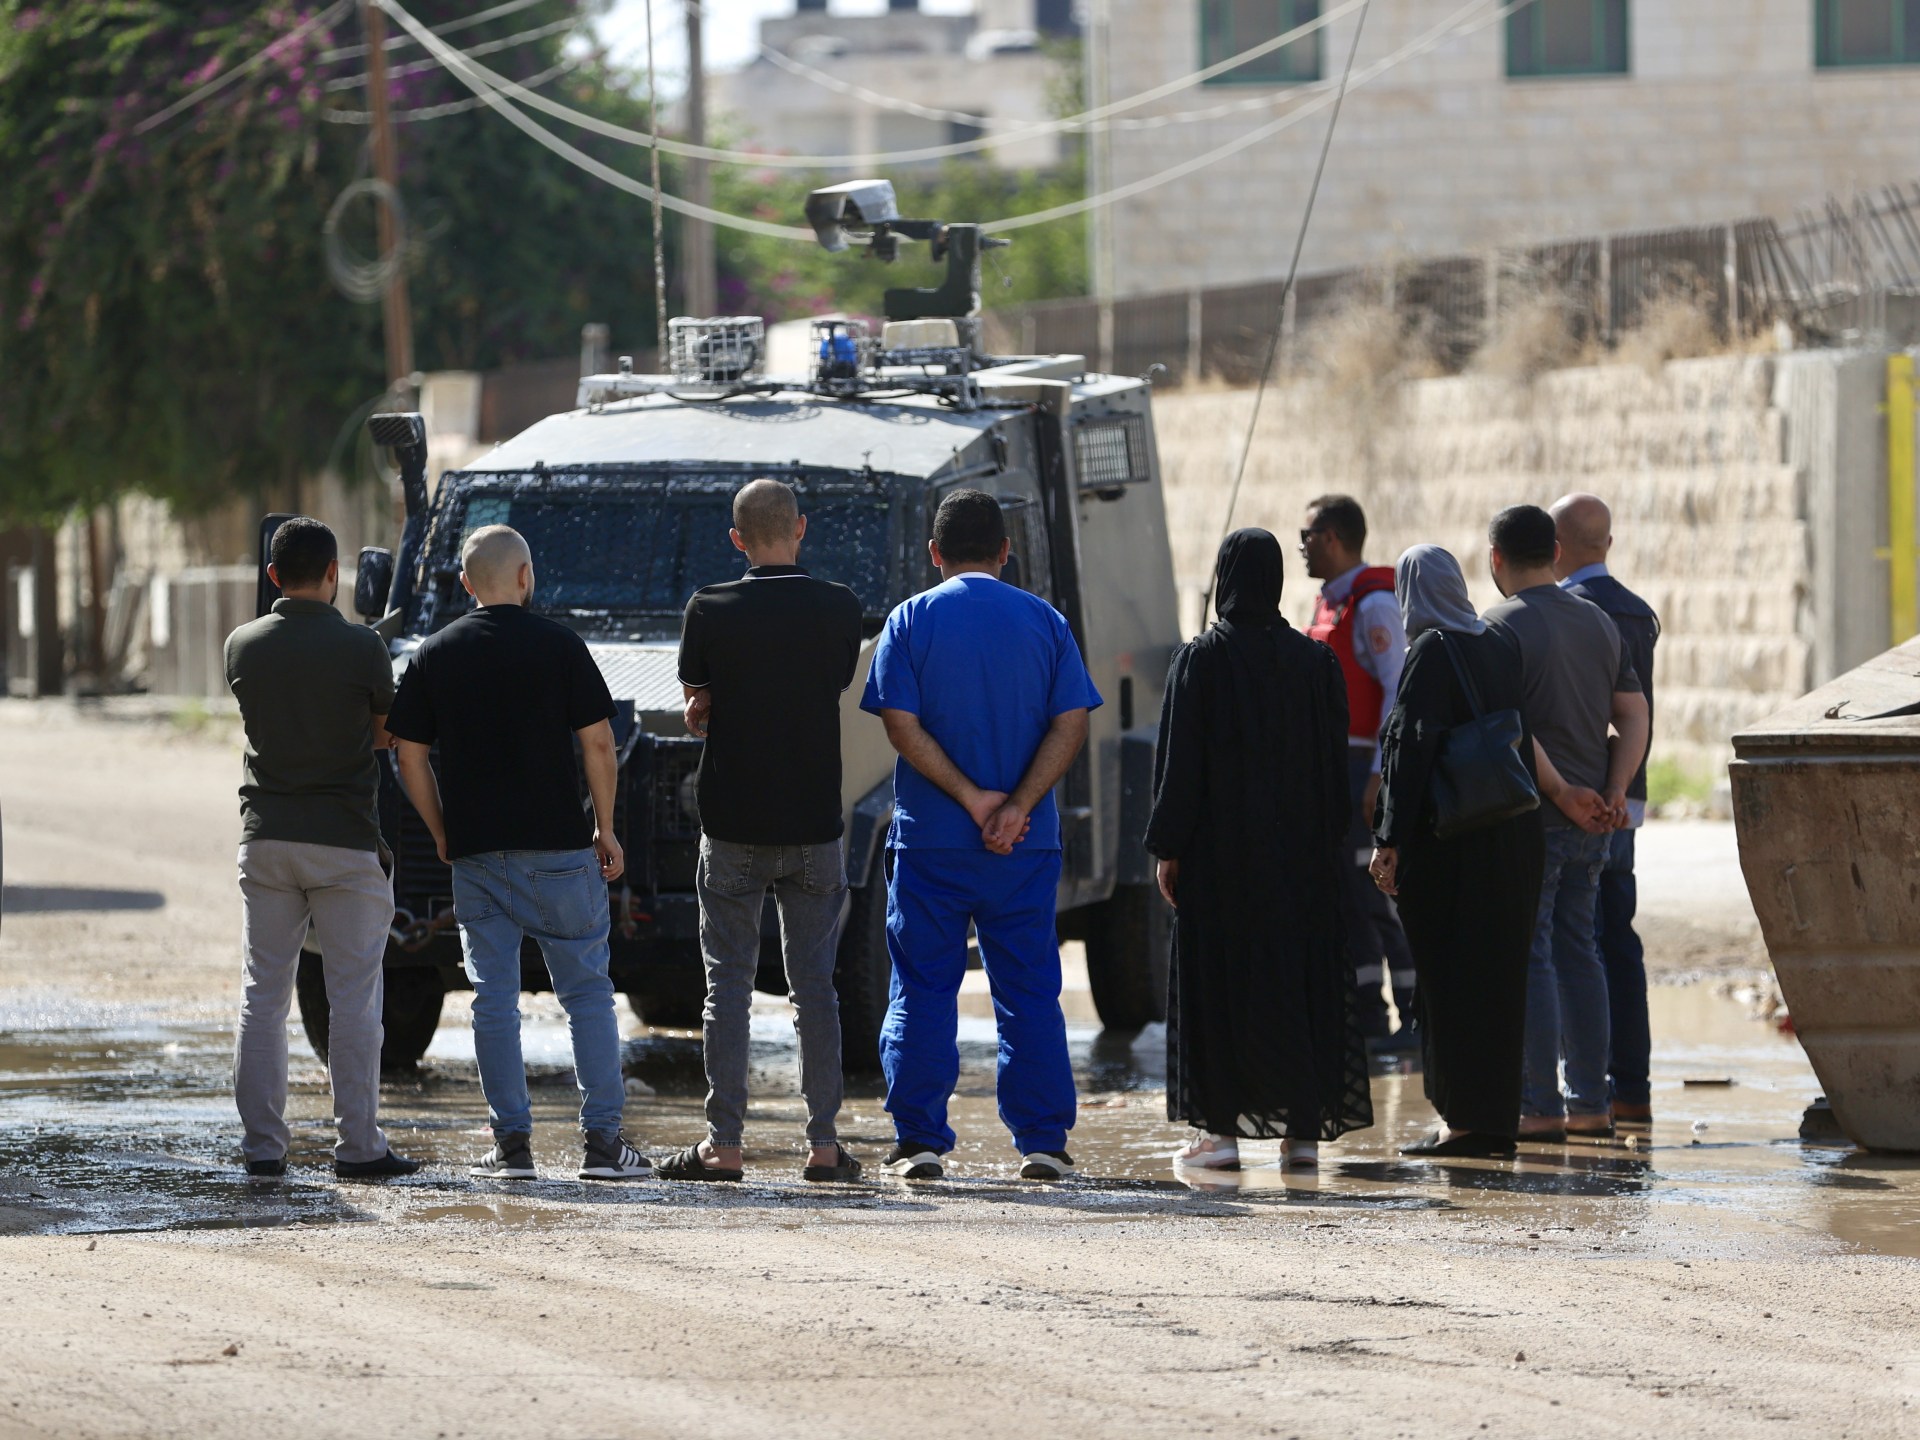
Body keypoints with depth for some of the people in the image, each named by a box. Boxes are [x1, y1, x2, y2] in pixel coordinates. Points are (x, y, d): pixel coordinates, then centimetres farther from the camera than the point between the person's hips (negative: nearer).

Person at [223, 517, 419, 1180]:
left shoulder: (243, 646, 2)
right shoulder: (361, 648, -9)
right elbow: (386, 733, 4)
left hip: (265, 836, 3)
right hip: (344, 839, -3)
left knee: (263, 994, 8)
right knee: (354, 998, 1)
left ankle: (262, 1145, 5)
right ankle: (358, 1145, 0)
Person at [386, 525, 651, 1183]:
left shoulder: (434, 655, 4)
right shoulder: (558, 645, -3)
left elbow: (411, 757, 4)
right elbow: (598, 744, -5)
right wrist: (605, 828, 6)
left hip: (476, 853, 2)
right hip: (558, 846, -2)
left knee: (494, 996, 6)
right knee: (587, 991, 5)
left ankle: (512, 1143, 3)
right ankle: (603, 1141, 2)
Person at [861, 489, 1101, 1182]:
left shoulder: (912, 621, 0)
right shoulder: (1045, 622, 5)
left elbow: (902, 725, -9)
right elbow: (1071, 724, -4)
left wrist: (972, 798, -9)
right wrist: (1016, 806, -10)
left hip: (930, 840, -1)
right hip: (1026, 844, 2)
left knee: (922, 992, 4)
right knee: (1029, 993, 7)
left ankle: (920, 1140, 1)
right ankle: (1041, 1141, 4)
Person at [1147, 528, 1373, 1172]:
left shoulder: (1200, 660, -8)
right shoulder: (1316, 661, 3)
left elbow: (1179, 761, -8)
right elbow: (1334, 763, 6)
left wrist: (1168, 848, -3)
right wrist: (1328, 846, 13)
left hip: (1220, 852, -3)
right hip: (1301, 851, 3)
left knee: (1218, 980, 3)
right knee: (1300, 974, 8)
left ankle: (1221, 1126, -1)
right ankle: (1303, 1128, 6)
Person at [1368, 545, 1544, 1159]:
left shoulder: (1431, 653, -11)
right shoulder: (1500, 645, 10)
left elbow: (1411, 747, -17)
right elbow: (1522, 739, 13)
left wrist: (1390, 841, -18)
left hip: (1450, 846, -7)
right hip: (1514, 837, 7)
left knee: (1449, 978, -2)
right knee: (1497, 976, 11)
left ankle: (1465, 1119, -2)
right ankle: (1496, 1122, 13)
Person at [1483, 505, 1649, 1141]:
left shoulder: (1500, 628, -10)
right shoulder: (1598, 622, 12)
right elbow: (1633, 715, 8)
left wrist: (1562, 793, -14)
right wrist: (1612, 794, 1)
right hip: (1590, 826, 7)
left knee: (1529, 958, -3)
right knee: (1576, 952, 12)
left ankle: (1540, 1106, -5)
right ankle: (1589, 1102, 12)